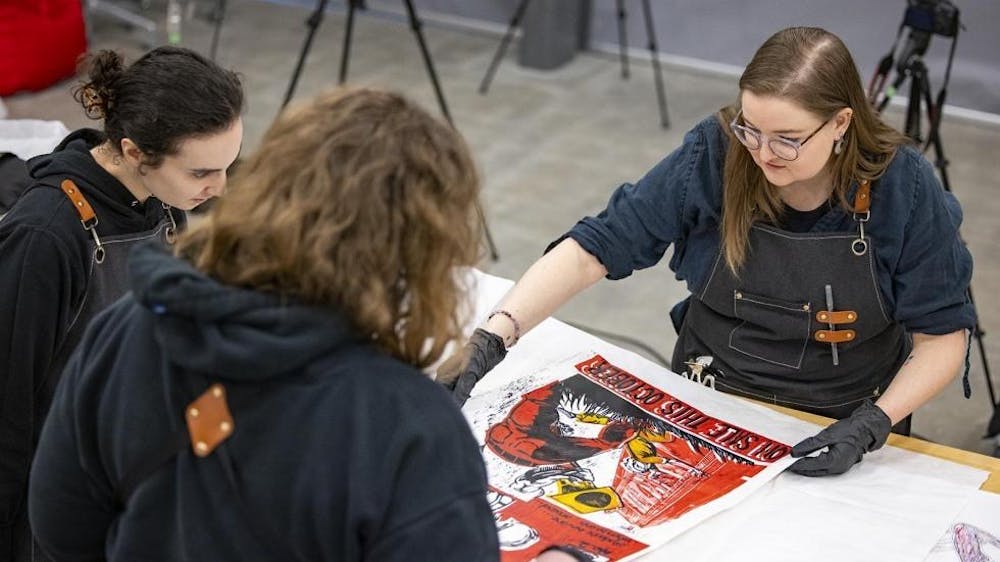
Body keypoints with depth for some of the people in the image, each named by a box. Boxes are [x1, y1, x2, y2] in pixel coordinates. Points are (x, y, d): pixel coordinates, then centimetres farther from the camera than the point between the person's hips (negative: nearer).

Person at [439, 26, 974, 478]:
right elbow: (594, 247, -16)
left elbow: (942, 335, -8)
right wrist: (492, 336, -29)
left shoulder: (905, 189, -17)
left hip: (836, 433, 0)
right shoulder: (713, 155, -16)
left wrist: (873, 425, -22)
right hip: (704, 408, 1)